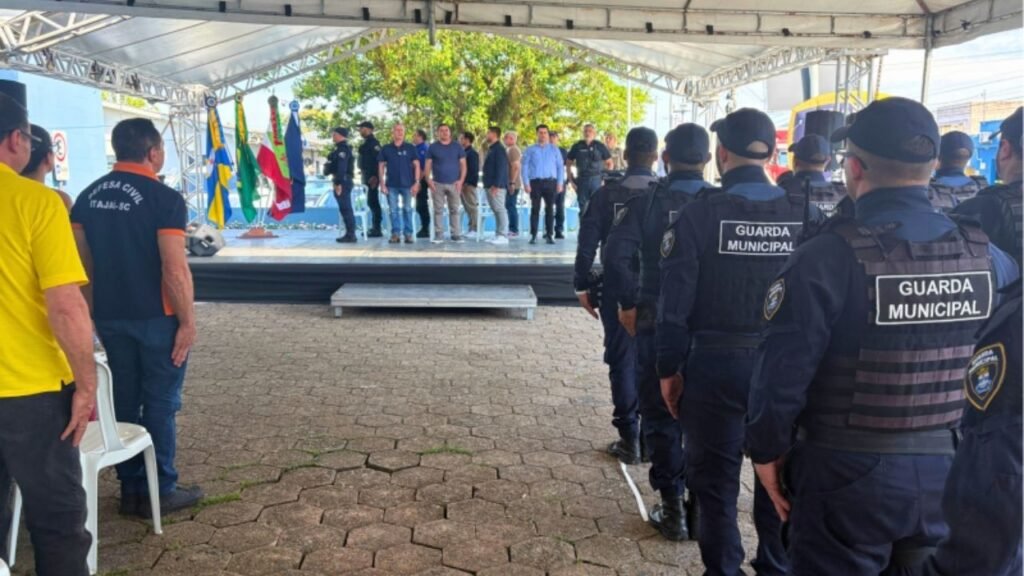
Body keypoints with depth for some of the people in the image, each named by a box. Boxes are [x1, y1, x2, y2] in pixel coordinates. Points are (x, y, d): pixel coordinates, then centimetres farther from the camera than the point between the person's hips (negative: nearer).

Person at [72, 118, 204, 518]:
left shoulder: (89, 195, 6)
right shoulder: (165, 198, -15)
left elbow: (81, 261, 9)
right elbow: (175, 270, -20)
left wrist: (95, 309, 18)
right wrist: (187, 321, -12)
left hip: (110, 316, 6)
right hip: (156, 317, -6)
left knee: (123, 401, 15)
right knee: (161, 403, 5)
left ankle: (130, 489, 24)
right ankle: (159, 491, 14)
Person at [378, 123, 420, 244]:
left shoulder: (410, 148, 3)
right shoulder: (386, 149, 6)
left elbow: (416, 165, 2)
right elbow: (381, 166, 7)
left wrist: (416, 182, -6)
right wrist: (382, 183, 0)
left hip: (407, 184, -1)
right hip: (391, 185, 1)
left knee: (407, 210, 3)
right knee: (393, 210, 2)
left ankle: (408, 234, 7)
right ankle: (395, 234, 7)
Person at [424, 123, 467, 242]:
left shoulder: (457, 147, 7)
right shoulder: (433, 147, 6)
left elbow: (463, 164, 6)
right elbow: (428, 165, 6)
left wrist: (461, 180, -5)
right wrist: (428, 180, -7)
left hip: (454, 184, 0)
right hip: (438, 184, 0)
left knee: (454, 210, 2)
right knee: (438, 210, 0)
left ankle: (456, 234, 6)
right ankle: (438, 234, 3)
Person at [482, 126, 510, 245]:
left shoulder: (499, 149, -11)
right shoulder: (491, 149, 19)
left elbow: (501, 168, -19)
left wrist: (496, 185, -24)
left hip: (497, 186, -10)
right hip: (490, 185, 10)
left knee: (500, 210, -9)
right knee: (496, 210, 11)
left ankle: (503, 236, -9)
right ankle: (498, 234, 14)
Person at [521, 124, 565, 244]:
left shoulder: (554, 150, 10)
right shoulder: (530, 150, 8)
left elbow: (560, 167, 8)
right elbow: (525, 167, 4)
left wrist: (560, 183, -1)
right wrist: (526, 184, -5)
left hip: (550, 182, 1)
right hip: (535, 182, -1)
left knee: (550, 209, 1)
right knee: (535, 209, -1)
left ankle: (549, 235, 5)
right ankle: (533, 235, 1)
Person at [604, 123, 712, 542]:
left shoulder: (649, 201, -7)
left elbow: (615, 256, -17)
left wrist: (629, 302, -5)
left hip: (657, 323, -2)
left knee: (661, 415, 11)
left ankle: (673, 509, 16)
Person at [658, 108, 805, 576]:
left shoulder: (699, 213, -11)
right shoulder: (806, 215, -3)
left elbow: (675, 302, -11)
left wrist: (669, 368, -1)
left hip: (715, 365, -3)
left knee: (715, 479, 13)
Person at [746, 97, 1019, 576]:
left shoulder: (827, 257, -19)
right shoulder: (986, 255, -2)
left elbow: (783, 371, -19)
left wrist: (767, 450, -5)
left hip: (848, 471, -5)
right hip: (947, 470, 5)